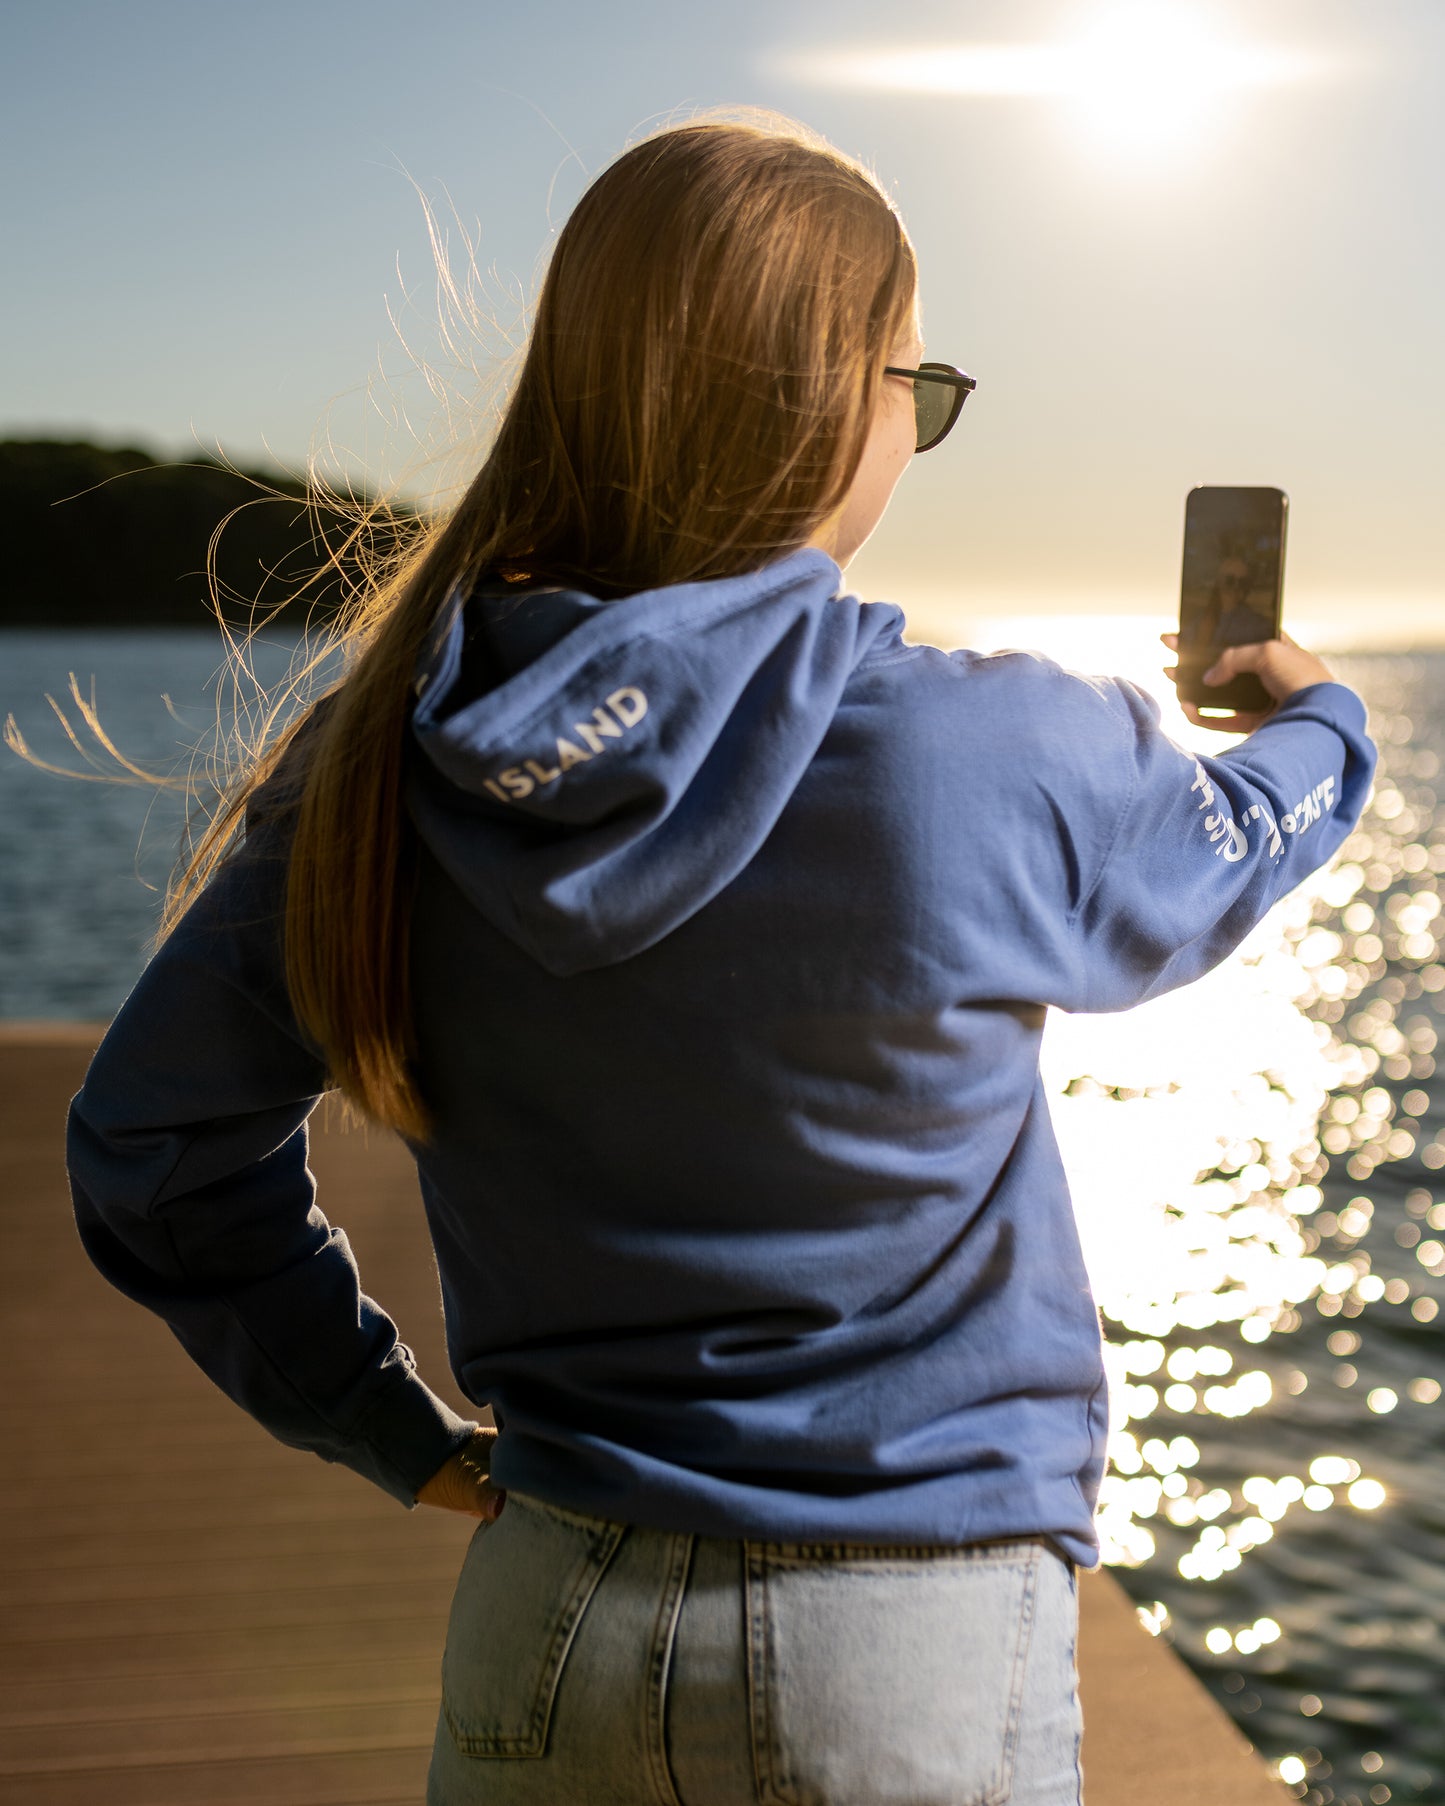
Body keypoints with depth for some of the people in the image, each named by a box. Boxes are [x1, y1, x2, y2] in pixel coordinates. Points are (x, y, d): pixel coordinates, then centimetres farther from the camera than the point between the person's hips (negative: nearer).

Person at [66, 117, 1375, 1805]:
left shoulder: (380, 762, -8)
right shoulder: (991, 760, -19)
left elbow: (153, 1149, 1)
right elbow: (1220, 850, 4)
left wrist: (399, 1433, 9)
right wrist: (1317, 719, 27)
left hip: (547, 1614, 3)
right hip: (909, 1651, -2)